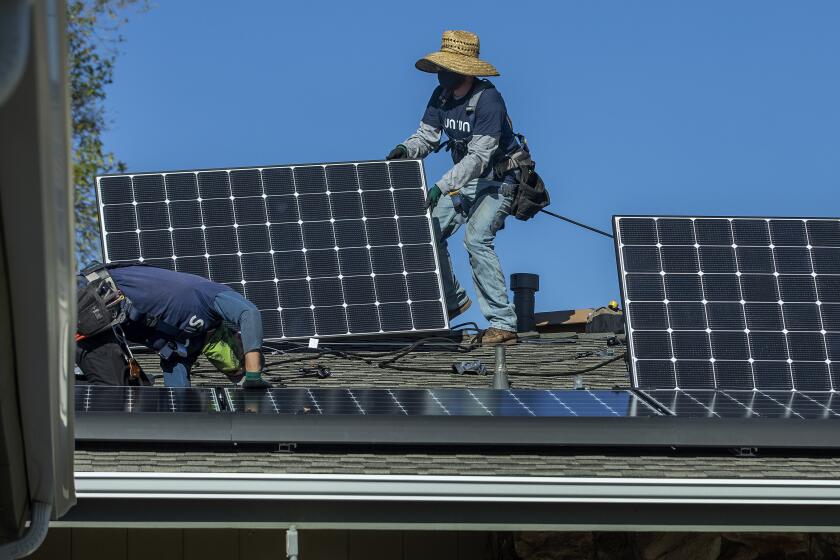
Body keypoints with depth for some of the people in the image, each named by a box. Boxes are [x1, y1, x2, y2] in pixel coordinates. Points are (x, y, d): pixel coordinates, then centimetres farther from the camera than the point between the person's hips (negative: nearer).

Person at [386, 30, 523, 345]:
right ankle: (453, 300, 23)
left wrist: (442, 187, -40)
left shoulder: (488, 100, -27)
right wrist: (406, 149, -23)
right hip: (465, 179, 8)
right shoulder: (441, 96, -3)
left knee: (476, 239, -25)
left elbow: (479, 157, -33)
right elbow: (426, 135, 0)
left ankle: (503, 323, -23)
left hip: (497, 180, -8)